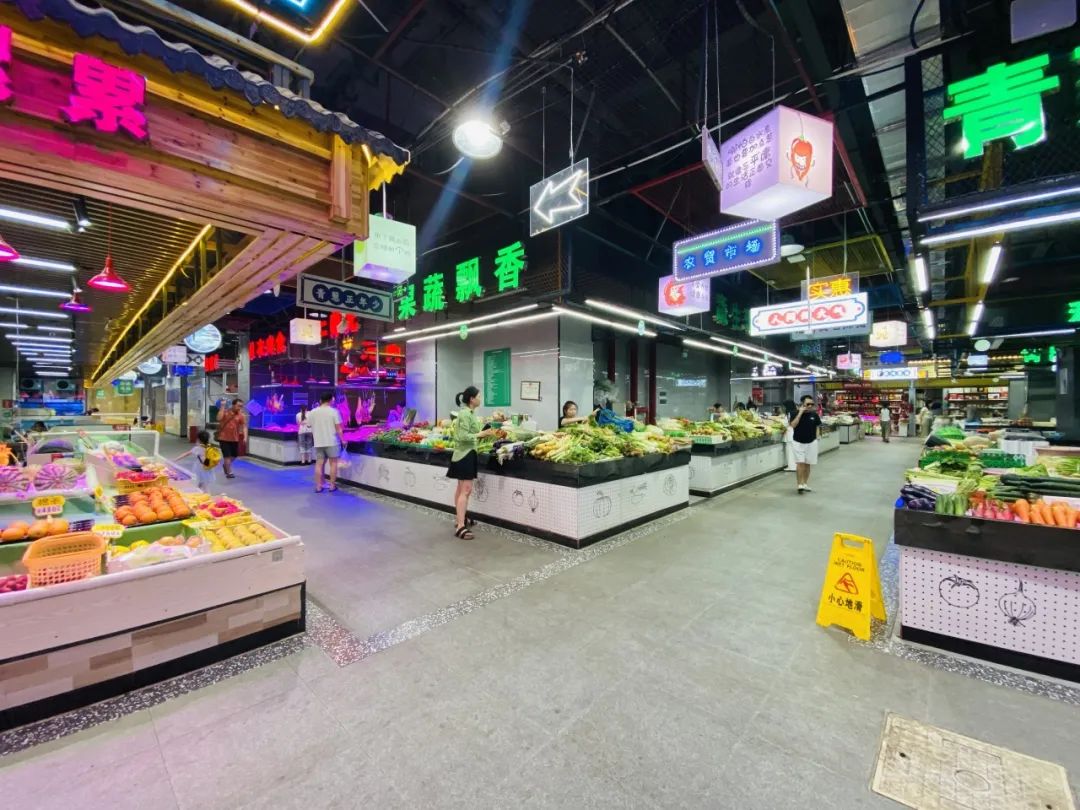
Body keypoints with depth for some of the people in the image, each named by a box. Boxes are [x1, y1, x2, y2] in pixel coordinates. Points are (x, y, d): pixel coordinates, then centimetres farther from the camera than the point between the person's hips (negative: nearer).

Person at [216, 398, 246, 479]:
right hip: (224, 438, -3)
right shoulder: (225, 412, -6)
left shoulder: (241, 415, -5)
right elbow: (219, 419, -24)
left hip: (235, 439, 3)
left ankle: (225, 465, 43)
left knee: (234, 455, 14)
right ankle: (229, 472, 5)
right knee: (227, 455, -5)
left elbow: (244, 426, -10)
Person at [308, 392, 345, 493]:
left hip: (318, 442, 4)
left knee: (319, 464, 8)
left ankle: (318, 486, 11)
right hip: (332, 442, -3)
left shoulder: (313, 412, 3)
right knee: (333, 463, 6)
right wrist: (342, 439, -2)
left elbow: (309, 425, 13)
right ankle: (332, 485, 8)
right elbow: (338, 428, -11)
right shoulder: (334, 411, -9)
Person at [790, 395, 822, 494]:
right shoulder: (796, 413, -7)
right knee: (800, 463, -10)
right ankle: (800, 484, -8)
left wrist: (816, 437, 0)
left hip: (811, 443, 3)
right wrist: (800, 413, -21)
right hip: (798, 442, -3)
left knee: (807, 464, 10)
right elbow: (793, 425, -21)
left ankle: (805, 484, 22)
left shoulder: (814, 414, 1)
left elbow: (817, 427, 12)